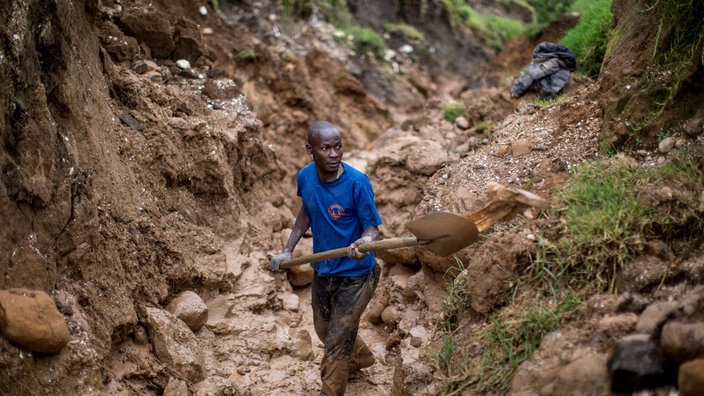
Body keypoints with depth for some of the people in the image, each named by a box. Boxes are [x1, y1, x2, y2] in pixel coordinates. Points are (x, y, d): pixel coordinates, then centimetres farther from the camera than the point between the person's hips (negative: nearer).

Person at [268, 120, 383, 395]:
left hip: (355, 274, -6)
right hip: (322, 270, 6)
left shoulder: (357, 182, -25)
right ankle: (361, 358, 56)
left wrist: (365, 242, -43)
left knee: (337, 344, 1)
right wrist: (287, 251, 4)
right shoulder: (305, 177, -9)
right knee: (324, 329, 26)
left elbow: (372, 226, -20)